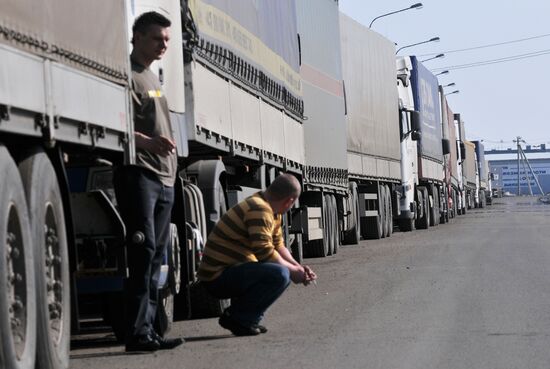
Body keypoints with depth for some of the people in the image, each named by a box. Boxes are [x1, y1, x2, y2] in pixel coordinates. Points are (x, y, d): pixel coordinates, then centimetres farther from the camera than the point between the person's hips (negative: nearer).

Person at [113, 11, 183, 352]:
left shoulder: (153, 79, 23)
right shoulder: (128, 75, -4)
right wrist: (147, 142, -28)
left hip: (165, 178, 9)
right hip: (138, 173, -9)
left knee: (156, 254, 7)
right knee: (144, 249, -14)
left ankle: (148, 328, 10)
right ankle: (137, 332, -15)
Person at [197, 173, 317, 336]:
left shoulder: (272, 211, 14)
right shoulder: (259, 210, -20)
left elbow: (278, 245, 16)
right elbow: (264, 252, -25)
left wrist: (299, 268, 2)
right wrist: (293, 270, -12)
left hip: (232, 268, 11)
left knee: (287, 270, 16)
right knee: (280, 274, -26)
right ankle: (237, 318, -13)